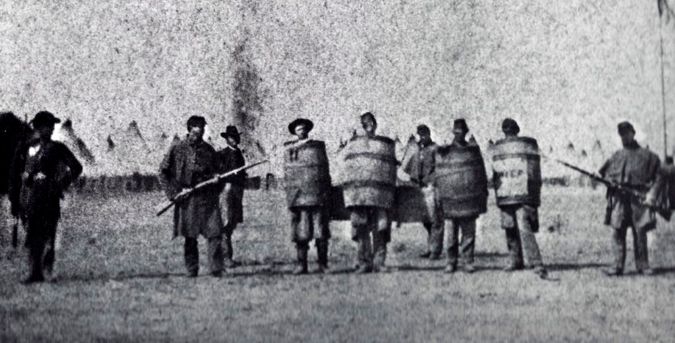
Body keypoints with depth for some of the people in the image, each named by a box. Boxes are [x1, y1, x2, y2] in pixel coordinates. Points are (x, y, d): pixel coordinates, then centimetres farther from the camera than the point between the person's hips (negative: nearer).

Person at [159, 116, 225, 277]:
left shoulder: (209, 150, 11)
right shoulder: (177, 149, 2)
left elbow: (216, 173, 23)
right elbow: (163, 172, 4)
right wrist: (175, 191, -5)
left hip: (208, 198, 2)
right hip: (187, 199, -2)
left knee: (215, 233, -10)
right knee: (190, 237, 3)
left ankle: (217, 270, -6)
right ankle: (191, 270, 14)